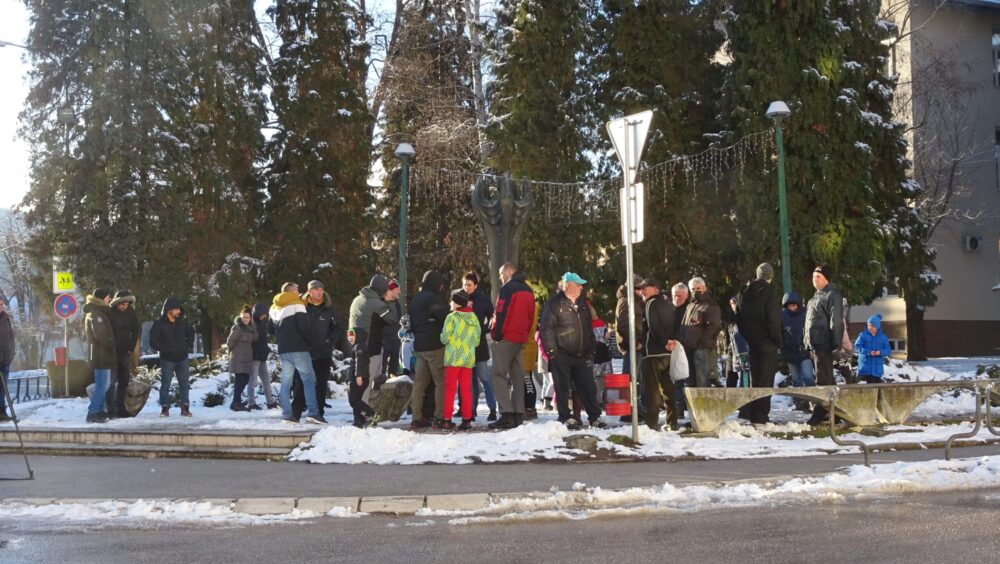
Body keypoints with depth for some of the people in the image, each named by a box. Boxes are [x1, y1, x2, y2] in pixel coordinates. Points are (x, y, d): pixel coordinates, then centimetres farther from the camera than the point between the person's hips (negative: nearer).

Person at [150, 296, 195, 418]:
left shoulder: (183, 322, 3)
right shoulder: (159, 324, -9)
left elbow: (191, 334, 20)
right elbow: (153, 342, -11)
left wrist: (188, 346, 8)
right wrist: (165, 349, -16)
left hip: (182, 358, 3)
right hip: (167, 359, -3)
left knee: (184, 384, 4)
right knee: (165, 384, 2)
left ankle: (185, 408, 11)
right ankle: (164, 408, 11)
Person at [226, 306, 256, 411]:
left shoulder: (249, 328, 13)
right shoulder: (237, 327, -12)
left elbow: (254, 338, 0)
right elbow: (230, 342, -14)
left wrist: (253, 326, -8)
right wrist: (235, 351, 0)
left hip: (246, 358, 9)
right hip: (238, 358, -9)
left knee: (245, 380, 11)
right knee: (240, 380, -8)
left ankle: (237, 401, 20)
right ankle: (236, 403, -4)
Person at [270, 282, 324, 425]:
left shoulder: (274, 307, 15)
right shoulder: (296, 304, -7)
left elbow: (271, 329, 22)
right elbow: (305, 325, -15)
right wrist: (310, 341, -2)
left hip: (283, 350, 7)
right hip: (299, 349, -7)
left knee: (286, 382, 7)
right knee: (308, 379, -4)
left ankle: (287, 414, 5)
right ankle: (312, 413, -11)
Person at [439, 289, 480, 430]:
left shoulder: (452, 317, -10)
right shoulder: (474, 317, 5)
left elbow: (445, 338, -12)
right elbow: (477, 340, 6)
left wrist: (442, 335, 9)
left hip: (453, 358, -4)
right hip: (469, 357, 4)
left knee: (450, 388, 2)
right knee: (466, 389, 8)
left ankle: (447, 419, 1)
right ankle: (467, 419, 7)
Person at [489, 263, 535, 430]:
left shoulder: (507, 288, -9)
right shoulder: (528, 290, 16)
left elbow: (501, 313, -15)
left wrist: (496, 334, -8)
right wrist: (525, 335, 17)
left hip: (506, 338, -7)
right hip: (521, 339, 8)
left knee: (499, 375, -5)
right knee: (517, 377, 10)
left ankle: (506, 415, -13)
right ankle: (518, 415, 8)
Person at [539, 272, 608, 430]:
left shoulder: (583, 304, 14)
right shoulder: (554, 304, -7)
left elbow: (589, 328, 20)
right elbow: (546, 328, -11)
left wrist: (590, 350, 14)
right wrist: (551, 351, -15)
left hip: (582, 356, 6)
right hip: (561, 356, -6)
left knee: (588, 387, 7)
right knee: (562, 388, 3)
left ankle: (595, 416, 15)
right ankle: (565, 417, 12)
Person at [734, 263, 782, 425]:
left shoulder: (744, 292, 7)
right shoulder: (770, 293, -14)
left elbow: (739, 318, 11)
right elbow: (773, 321, -17)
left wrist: (747, 337, 15)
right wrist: (778, 341, -6)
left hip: (751, 343, 6)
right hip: (767, 343, -6)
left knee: (754, 379, 15)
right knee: (765, 380, -2)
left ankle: (752, 414, 17)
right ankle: (761, 416, -3)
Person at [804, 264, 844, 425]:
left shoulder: (832, 295, -9)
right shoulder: (816, 296, 21)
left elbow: (836, 322, -16)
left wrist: (835, 344, -20)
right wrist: (807, 340, 20)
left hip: (823, 345, -10)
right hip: (814, 345, 10)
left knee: (823, 380, -8)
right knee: (828, 380, 14)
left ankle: (819, 413, -8)